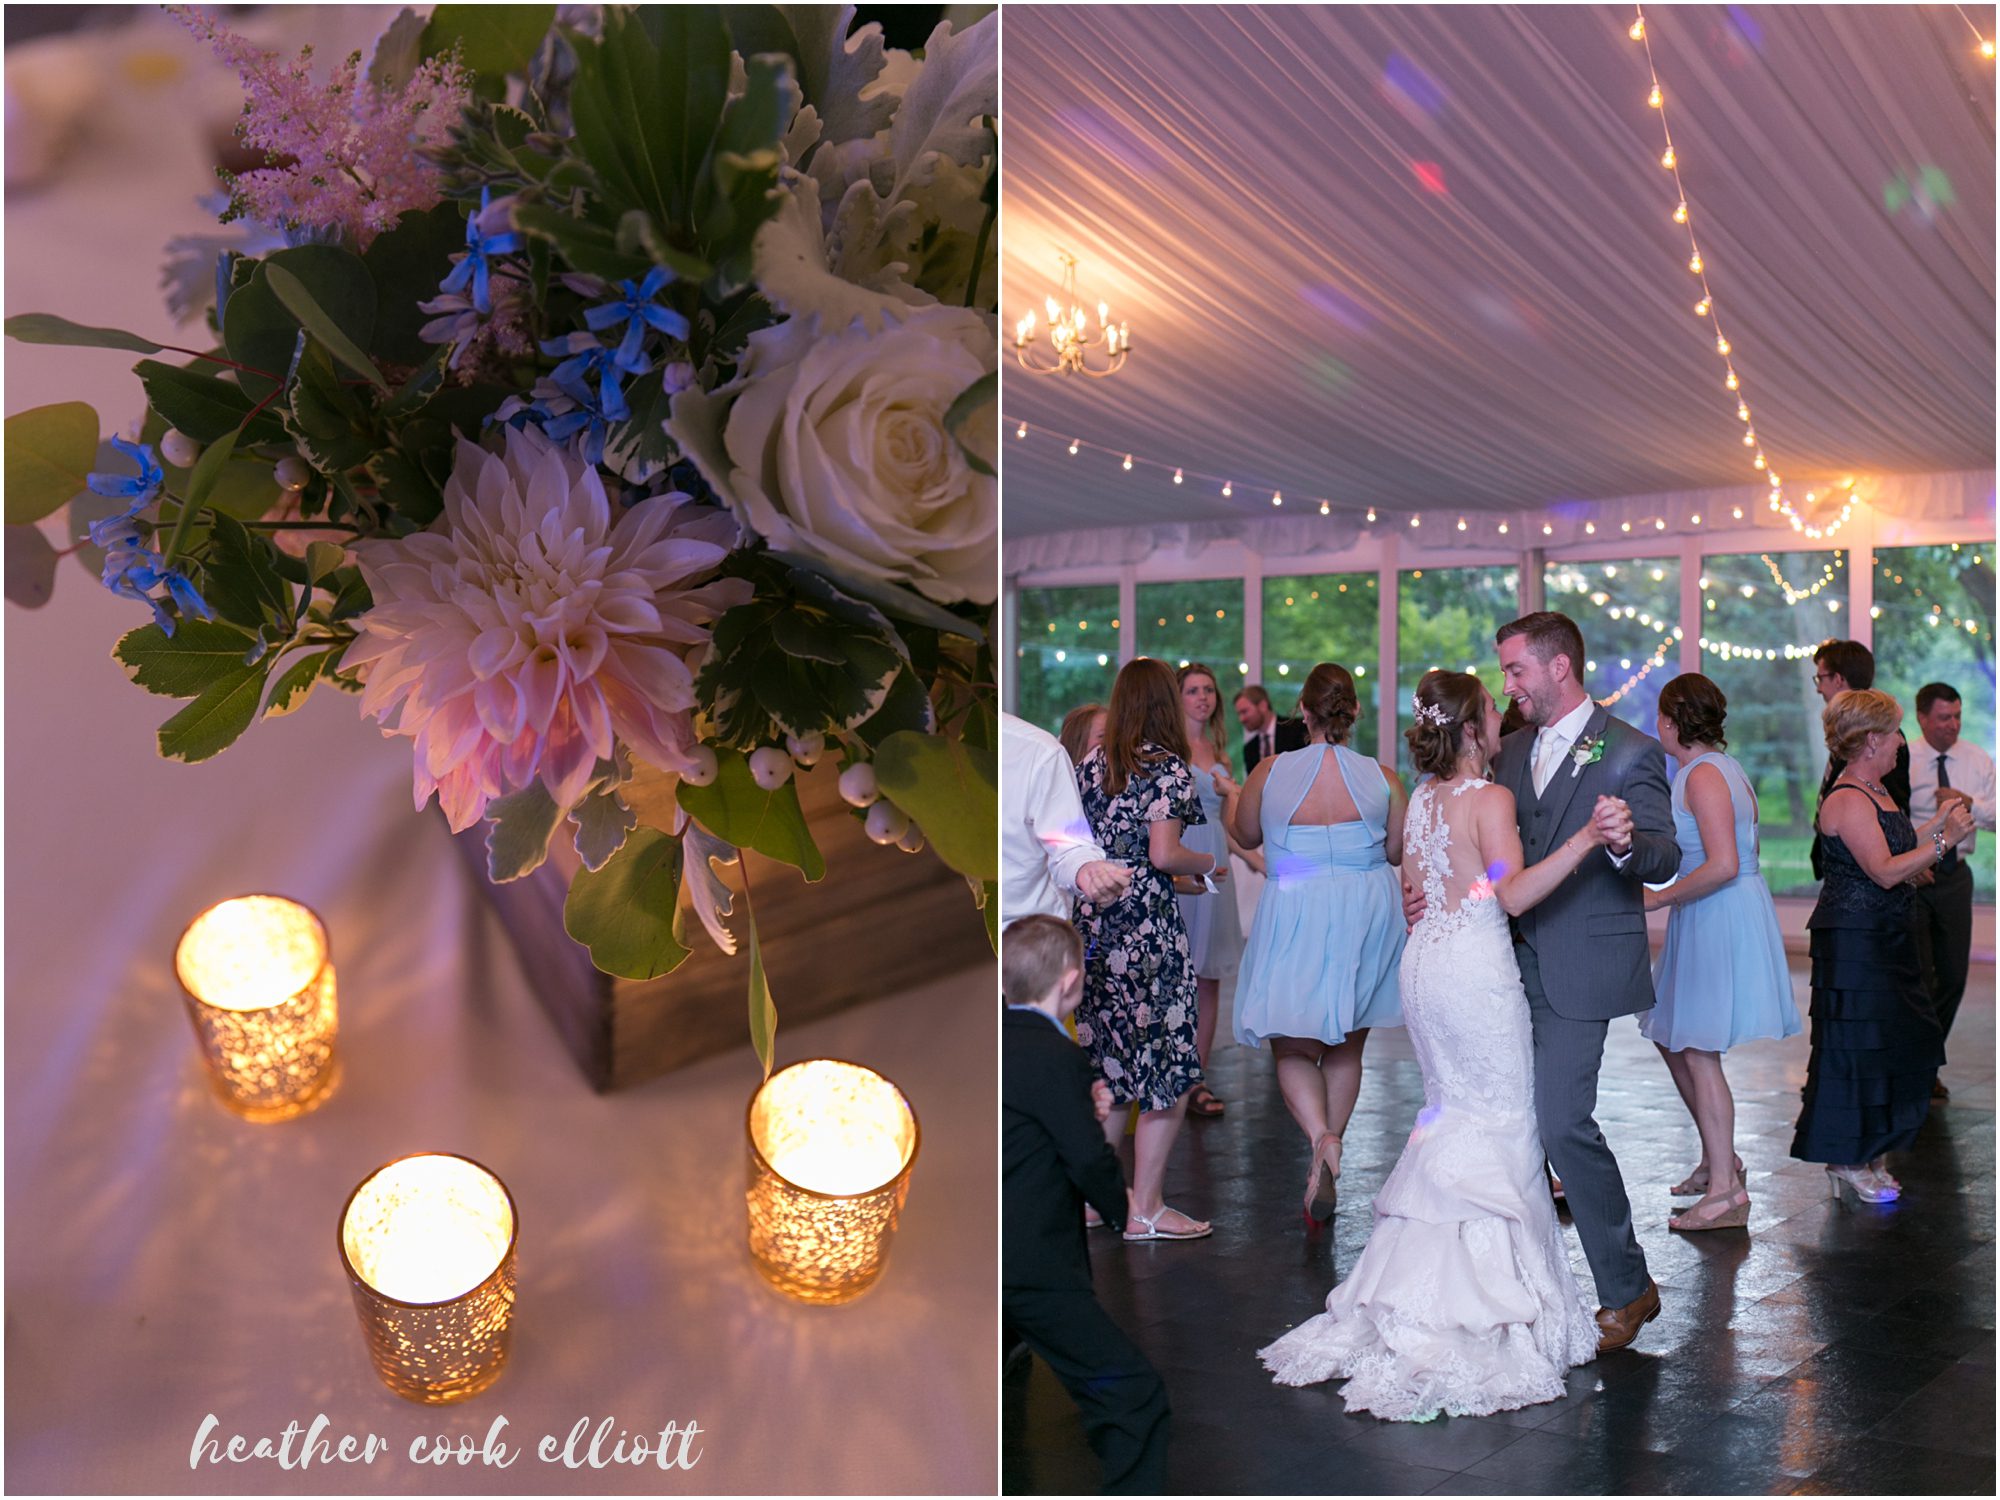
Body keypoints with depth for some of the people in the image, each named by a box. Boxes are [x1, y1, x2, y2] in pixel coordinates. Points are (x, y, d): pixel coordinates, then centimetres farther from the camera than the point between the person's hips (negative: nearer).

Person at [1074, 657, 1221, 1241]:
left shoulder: (1091, 764, 9)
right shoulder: (1171, 768, -8)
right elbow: (1163, 855, -16)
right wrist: (1208, 863, 1)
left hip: (1092, 924, 7)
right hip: (1146, 925, -7)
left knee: (1112, 1067, 16)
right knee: (1167, 1068, 2)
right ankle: (1145, 1208, 3)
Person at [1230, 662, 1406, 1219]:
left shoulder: (1270, 772, -10)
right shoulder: (1382, 778, -7)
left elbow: (1246, 835, 7)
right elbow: (1397, 851, 7)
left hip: (1295, 917, -2)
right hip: (1367, 916, 2)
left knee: (1293, 1047, 10)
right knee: (1346, 1047, 19)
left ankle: (1321, 1138, -17)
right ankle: (1327, 1162, 25)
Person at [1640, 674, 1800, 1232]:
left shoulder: (1703, 775, -17)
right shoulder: (1725, 769, 14)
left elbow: (1723, 866, -25)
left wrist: (1659, 898, -16)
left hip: (1718, 919, -10)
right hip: (1711, 923, 10)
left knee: (1697, 1051, -4)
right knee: (1669, 1037, 16)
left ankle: (1726, 1191, 2)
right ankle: (1719, 1157, 26)